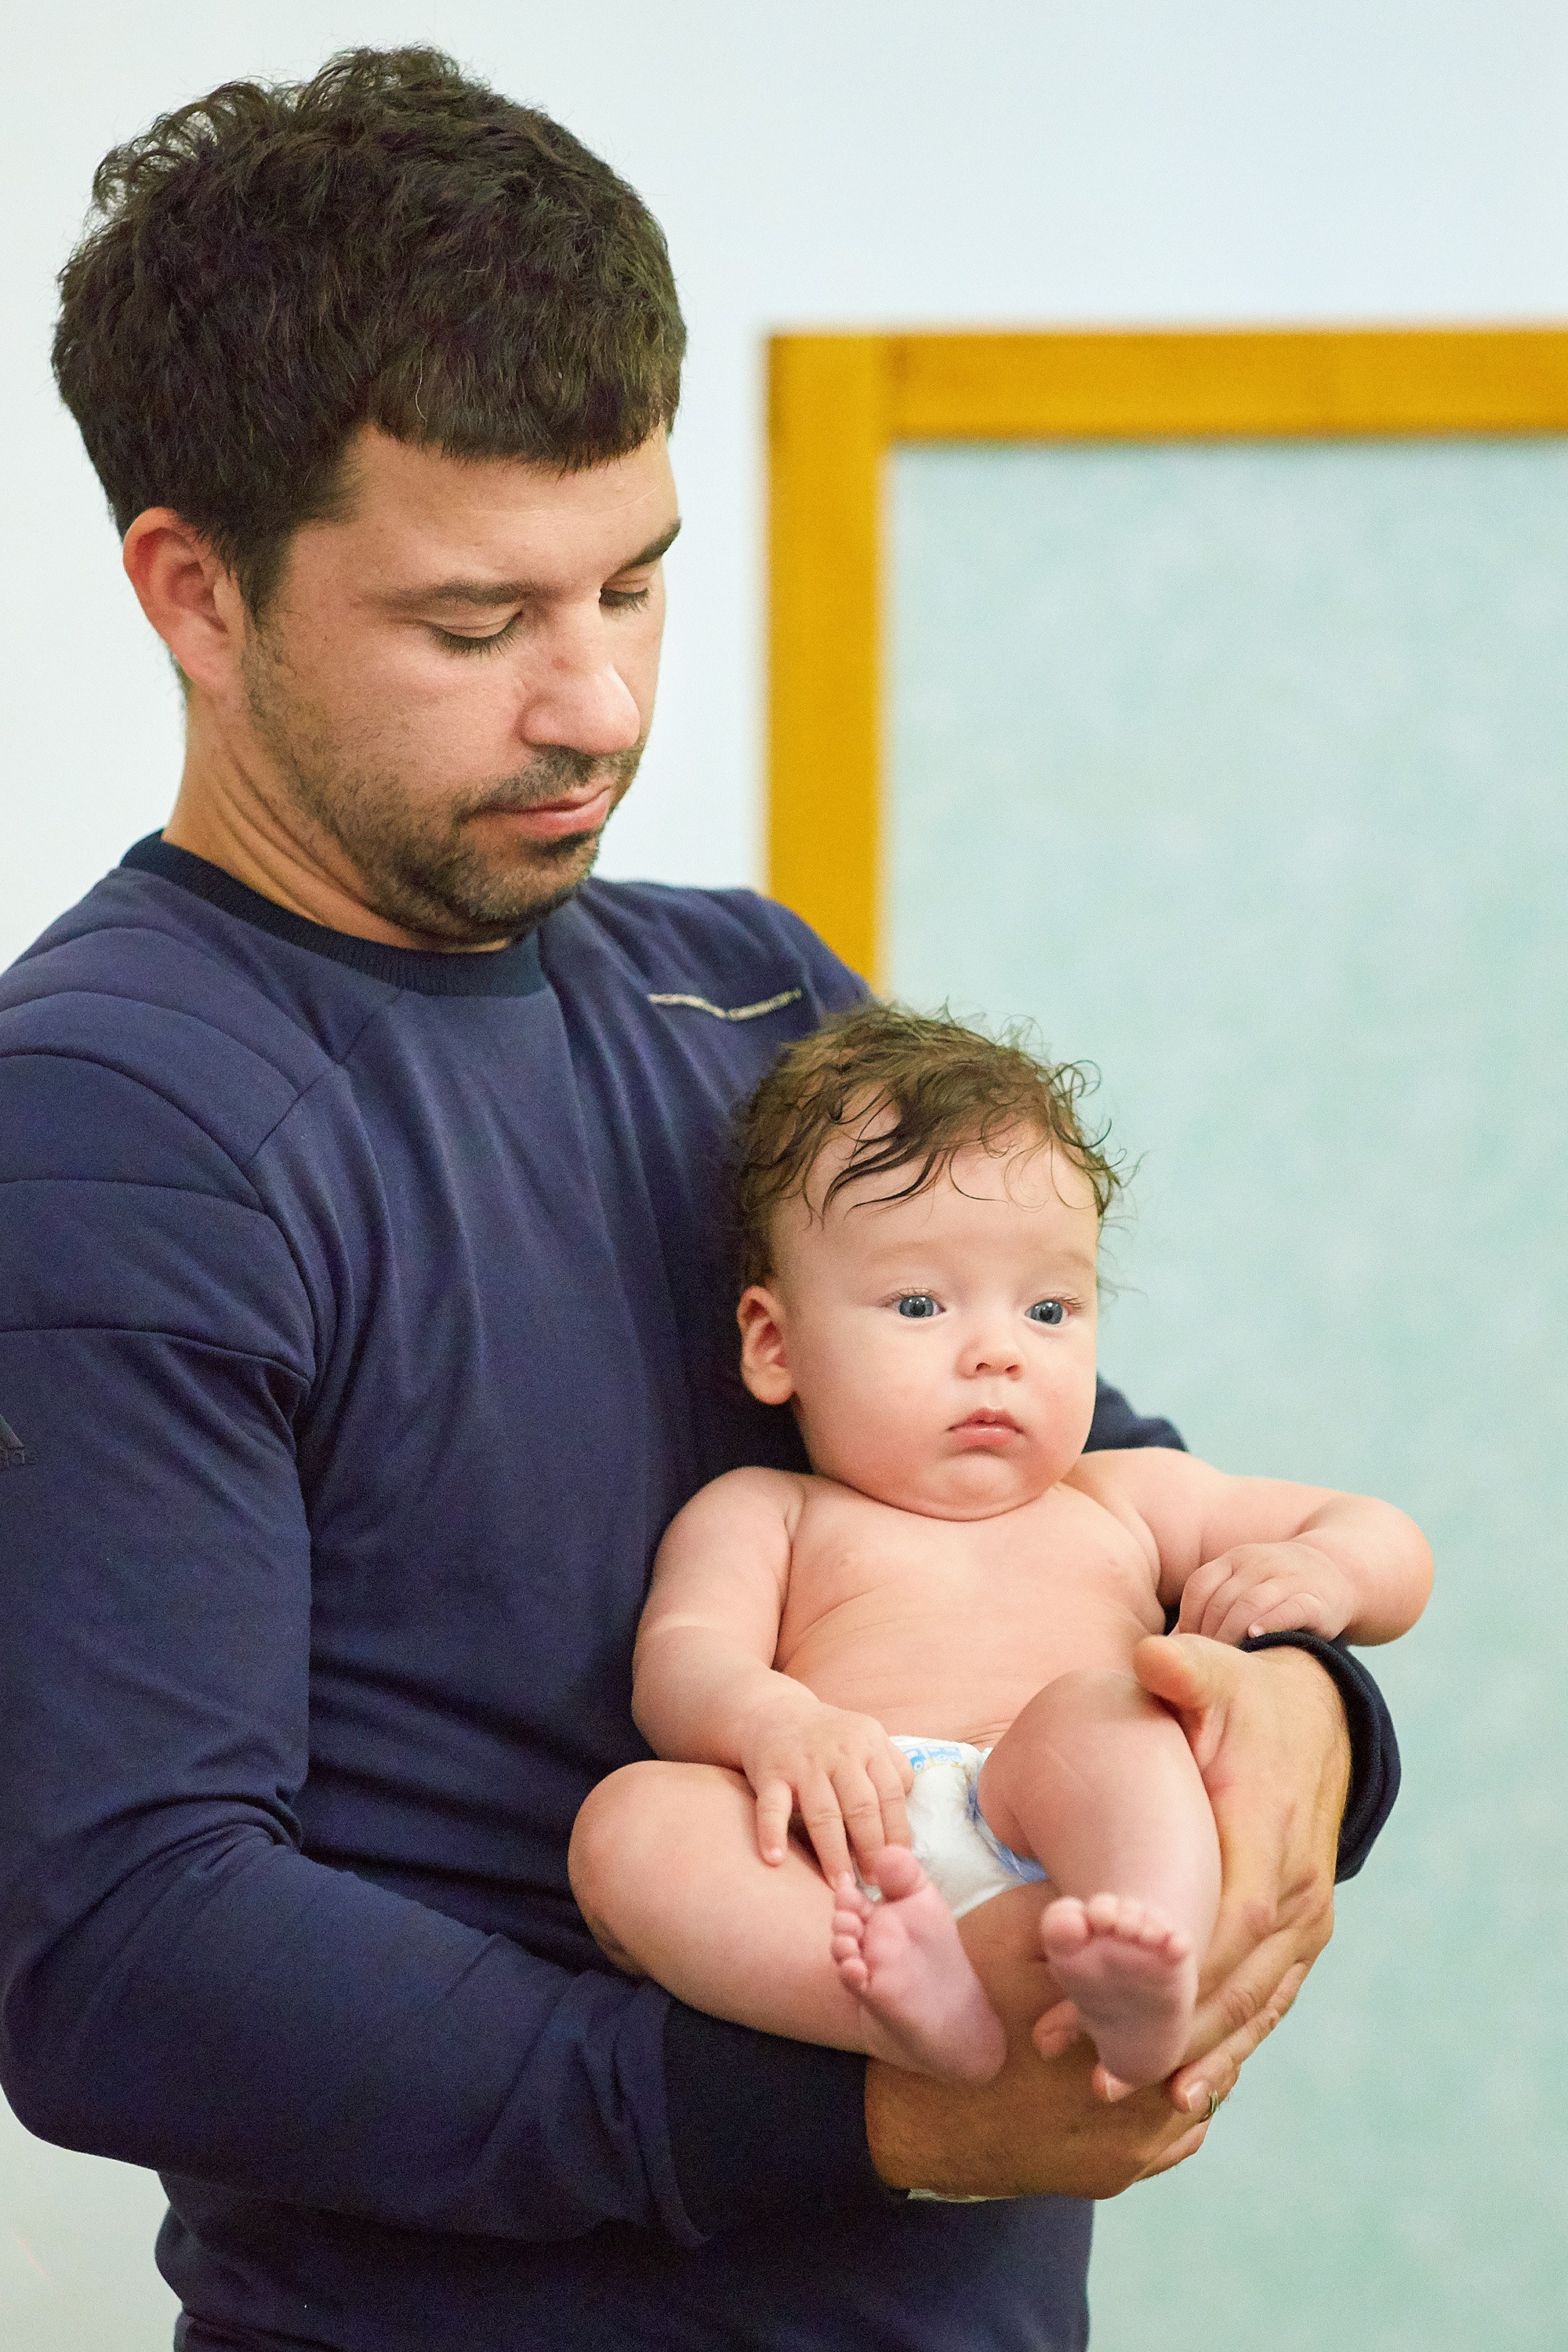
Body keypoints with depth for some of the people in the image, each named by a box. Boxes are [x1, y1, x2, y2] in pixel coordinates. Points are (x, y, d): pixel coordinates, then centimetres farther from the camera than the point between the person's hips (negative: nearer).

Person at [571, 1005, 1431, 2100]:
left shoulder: (1126, 1502, 35)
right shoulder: (765, 1515, 28)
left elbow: (1392, 1546, 35)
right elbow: (682, 1658, 8)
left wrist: (1321, 1574, 8)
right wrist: (772, 1720, -18)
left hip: (1058, 1850, 1)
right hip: (836, 1870, 0)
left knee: (1097, 1709, -31)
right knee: (628, 1819, -29)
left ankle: (1139, 1991, -61)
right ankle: (916, 2006, -54)